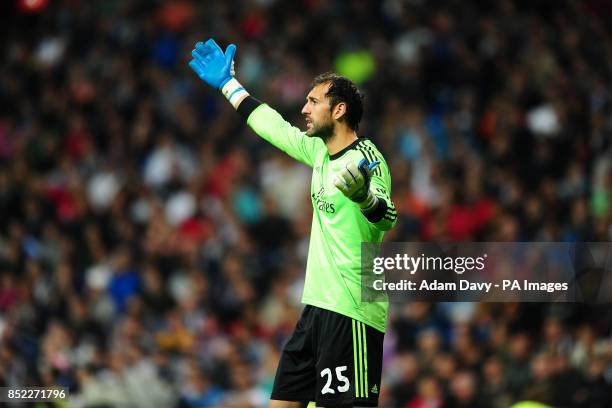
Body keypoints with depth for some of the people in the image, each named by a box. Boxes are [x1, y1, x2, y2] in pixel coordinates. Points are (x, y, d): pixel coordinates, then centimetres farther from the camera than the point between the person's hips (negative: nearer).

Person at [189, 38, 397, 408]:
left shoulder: (366, 159, -12)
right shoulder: (319, 152, 14)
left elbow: (385, 219, -29)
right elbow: (270, 124, 31)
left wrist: (364, 196, -51)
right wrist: (228, 83, 42)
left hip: (351, 314, -9)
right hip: (317, 308, 9)